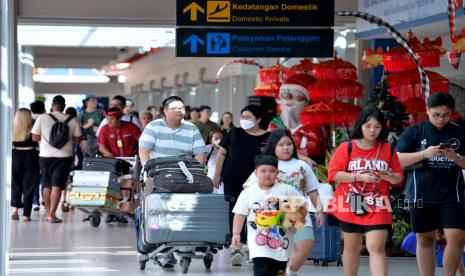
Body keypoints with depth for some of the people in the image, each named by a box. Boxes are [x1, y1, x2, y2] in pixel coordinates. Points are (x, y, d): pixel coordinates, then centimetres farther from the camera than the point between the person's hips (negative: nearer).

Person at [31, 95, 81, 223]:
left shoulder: (42, 118, -4)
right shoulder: (72, 120, -4)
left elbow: (35, 137, 0)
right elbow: (77, 140, 1)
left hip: (46, 156, 1)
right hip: (64, 156, -1)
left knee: (47, 185, 16)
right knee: (57, 185, -2)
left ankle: (48, 212, 26)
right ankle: (52, 215, -10)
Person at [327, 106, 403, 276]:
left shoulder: (388, 150, 6)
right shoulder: (346, 148, 0)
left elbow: (399, 179, 10)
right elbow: (334, 174, -7)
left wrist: (390, 177, -14)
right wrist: (360, 177, -16)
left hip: (377, 208, 0)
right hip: (350, 206, 0)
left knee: (377, 248, -11)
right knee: (352, 247, 13)